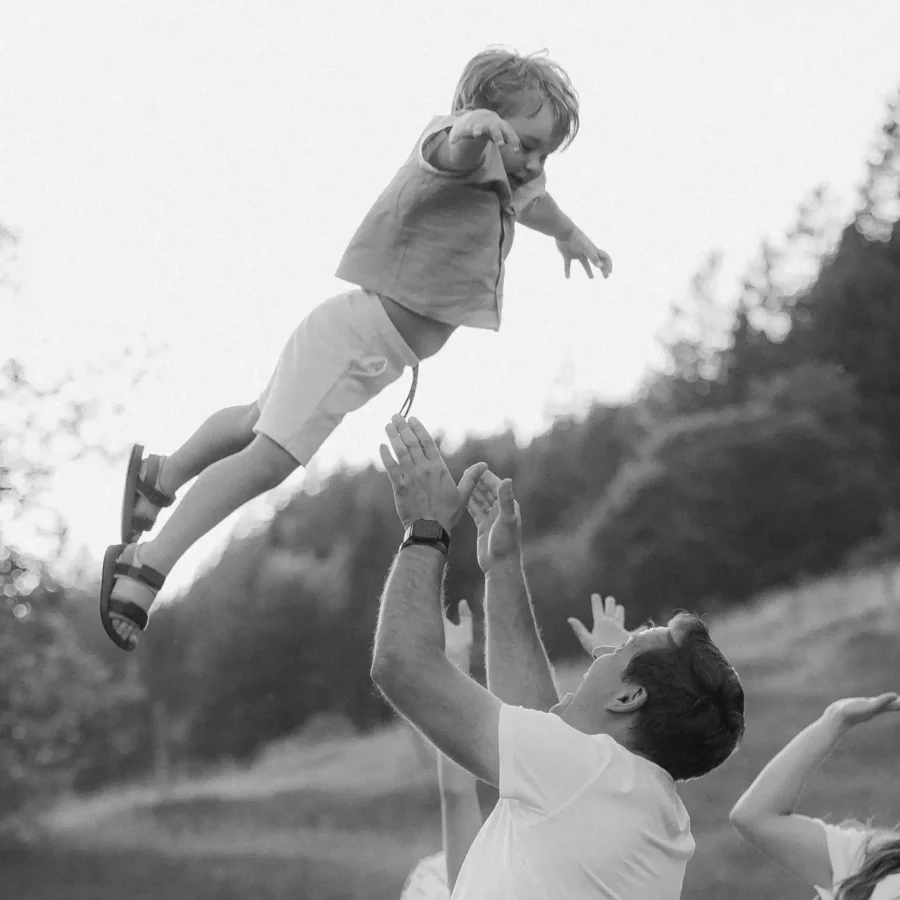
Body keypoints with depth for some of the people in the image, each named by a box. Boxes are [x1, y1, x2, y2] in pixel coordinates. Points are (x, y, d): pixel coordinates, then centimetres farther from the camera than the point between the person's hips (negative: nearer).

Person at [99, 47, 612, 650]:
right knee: (270, 457, -17)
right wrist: (470, 127, -68)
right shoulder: (474, 149, -18)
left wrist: (570, 235, 56)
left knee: (263, 417, 27)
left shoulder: (507, 179, 12)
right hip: (363, 333, -10)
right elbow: (450, 151, -44)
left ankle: (159, 477, 47)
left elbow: (530, 194, 38)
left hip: (375, 344, 10)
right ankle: (144, 569, -18)